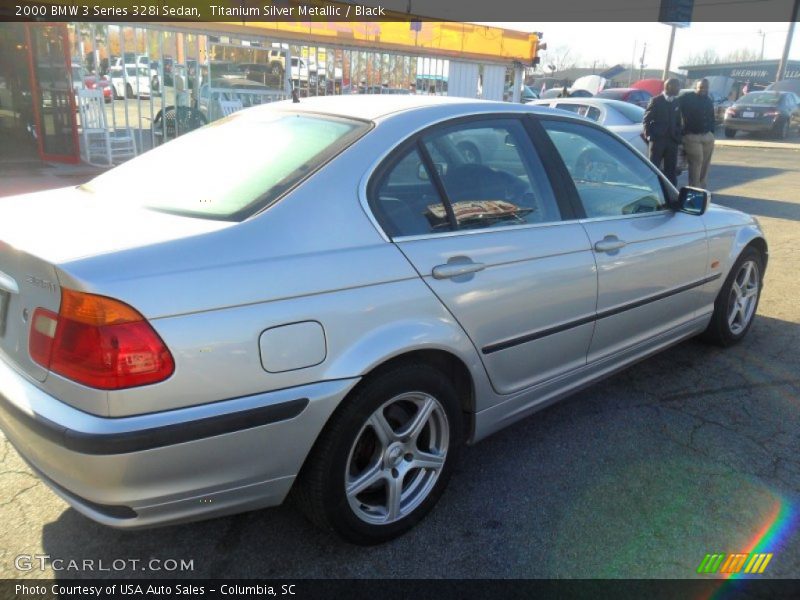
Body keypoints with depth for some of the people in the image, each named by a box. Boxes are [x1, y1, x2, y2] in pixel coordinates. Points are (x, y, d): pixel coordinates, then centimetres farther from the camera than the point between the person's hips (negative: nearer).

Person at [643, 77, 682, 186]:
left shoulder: (677, 102, 15)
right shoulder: (656, 100, 2)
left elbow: (679, 122, 16)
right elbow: (647, 119, -1)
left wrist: (678, 137, 5)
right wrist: (648, 135, -10)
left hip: (672, 140, 4)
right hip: (657, 139, -4)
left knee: (671, 169, 4)